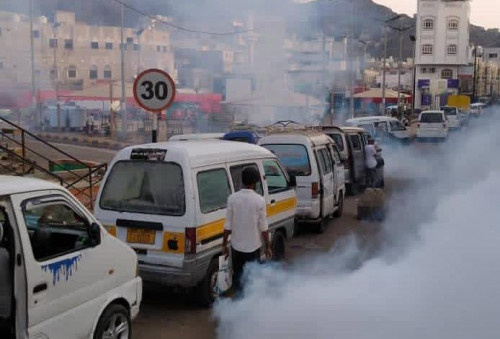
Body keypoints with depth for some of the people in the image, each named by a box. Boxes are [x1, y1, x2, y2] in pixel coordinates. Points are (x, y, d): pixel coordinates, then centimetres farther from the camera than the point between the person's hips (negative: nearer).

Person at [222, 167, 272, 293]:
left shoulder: (232, 198, -8)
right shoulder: (259, 200, -13)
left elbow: (228, 225, -5)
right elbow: (263, 227, -9)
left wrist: (224, 244, 6)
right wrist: (267, 246, 3)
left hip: (236, 246, 2)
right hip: (253, 246, -2)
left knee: (238, 276, 15)